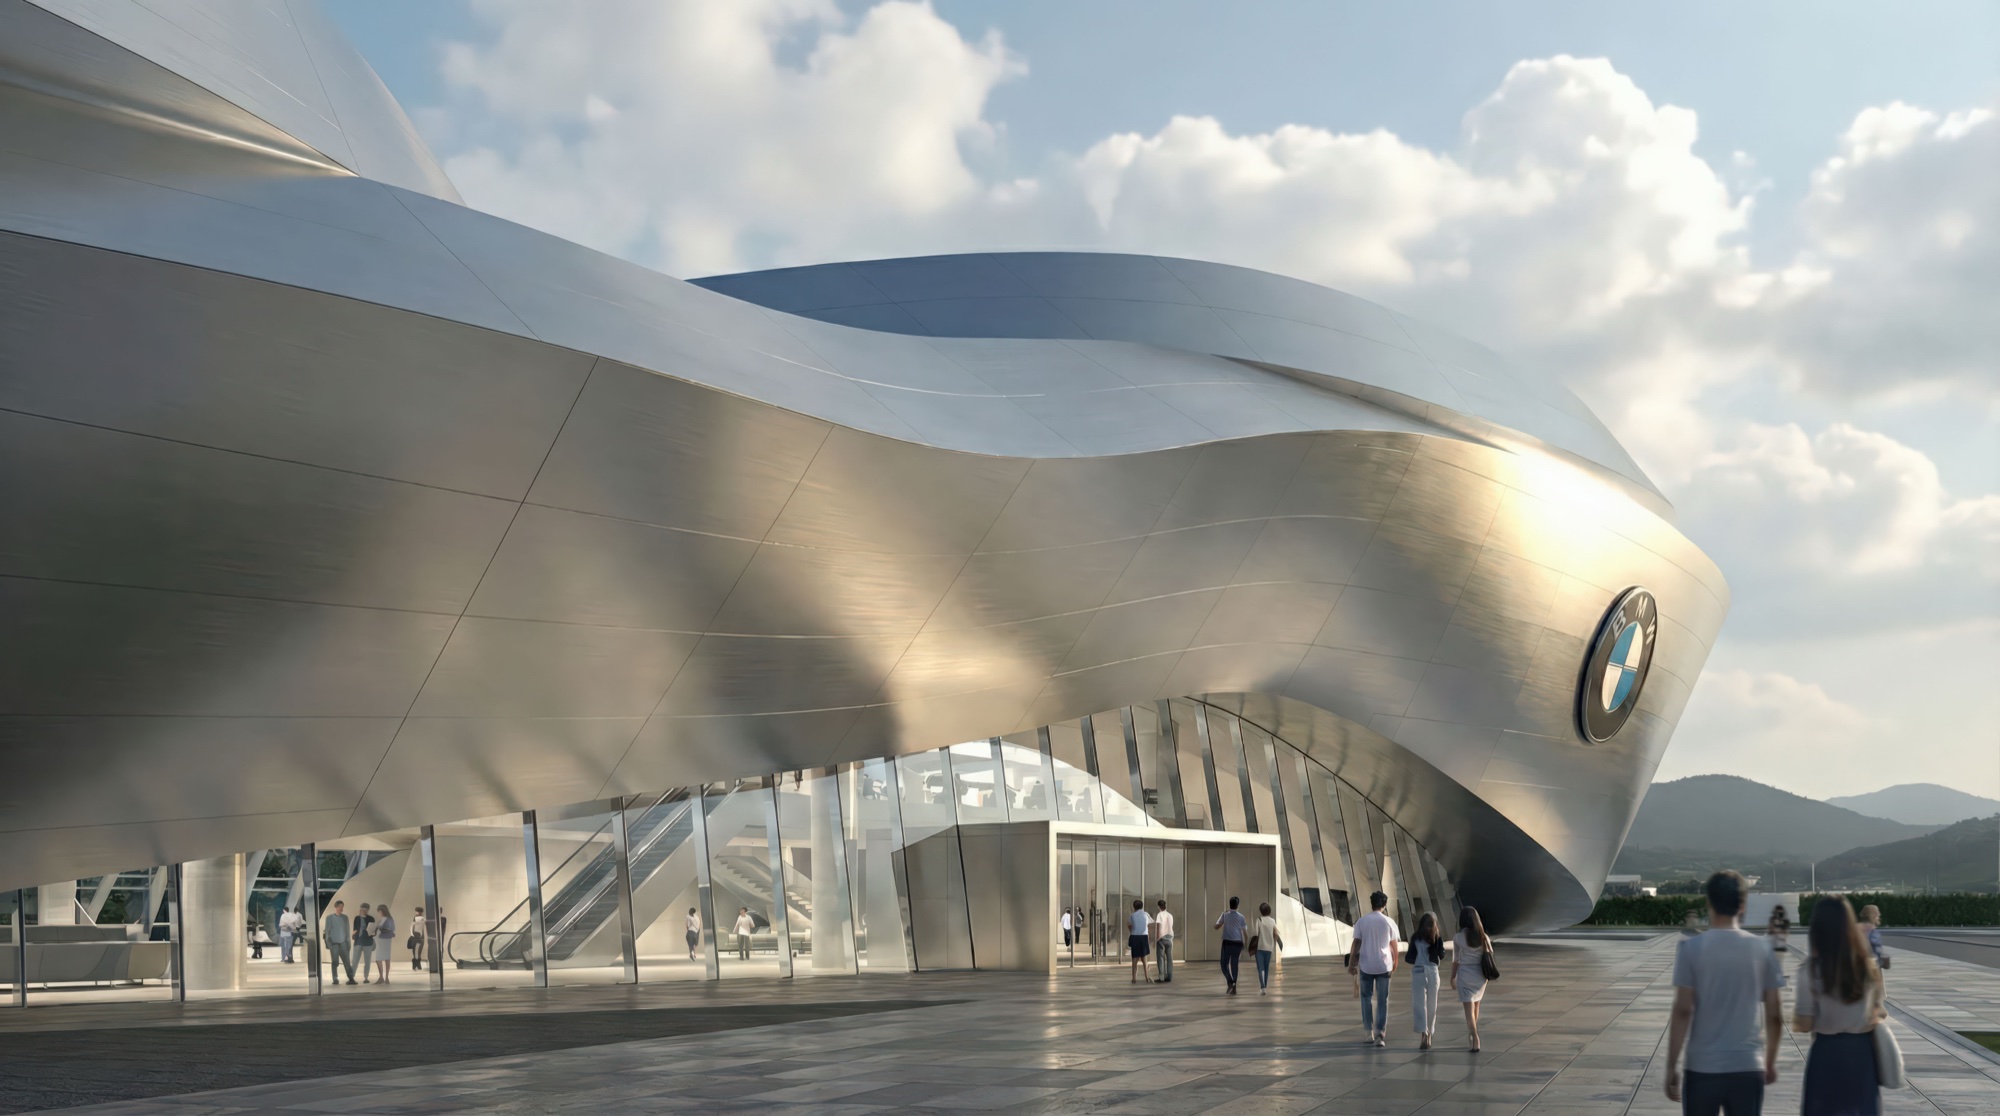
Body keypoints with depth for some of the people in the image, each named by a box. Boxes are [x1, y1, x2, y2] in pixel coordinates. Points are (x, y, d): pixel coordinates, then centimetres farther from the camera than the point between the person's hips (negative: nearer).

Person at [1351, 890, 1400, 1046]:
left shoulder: (1362, 921, -4)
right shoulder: (1389, 922, -3)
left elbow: (1356, 944, -5)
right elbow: (1393, 945, 3)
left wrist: (1351, 963, 3)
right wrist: (1395, 961, 18)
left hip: (1366, 965, 0)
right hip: (1383, 965, 0)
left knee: (1366, 997, 14)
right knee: (1382, 1000, 5)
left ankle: (1369, 1032, 13)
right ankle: (1380, 1033, -4)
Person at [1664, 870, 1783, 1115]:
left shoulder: (1692, 948, -6)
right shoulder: (1762, 950, 2)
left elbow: (1683, 1011, -10)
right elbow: (1774, 1015, 5)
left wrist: (1671, 1067, -5)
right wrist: (1770, 1062, 19)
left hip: (1703, 1068, -2)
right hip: (1748, 1068, 2)